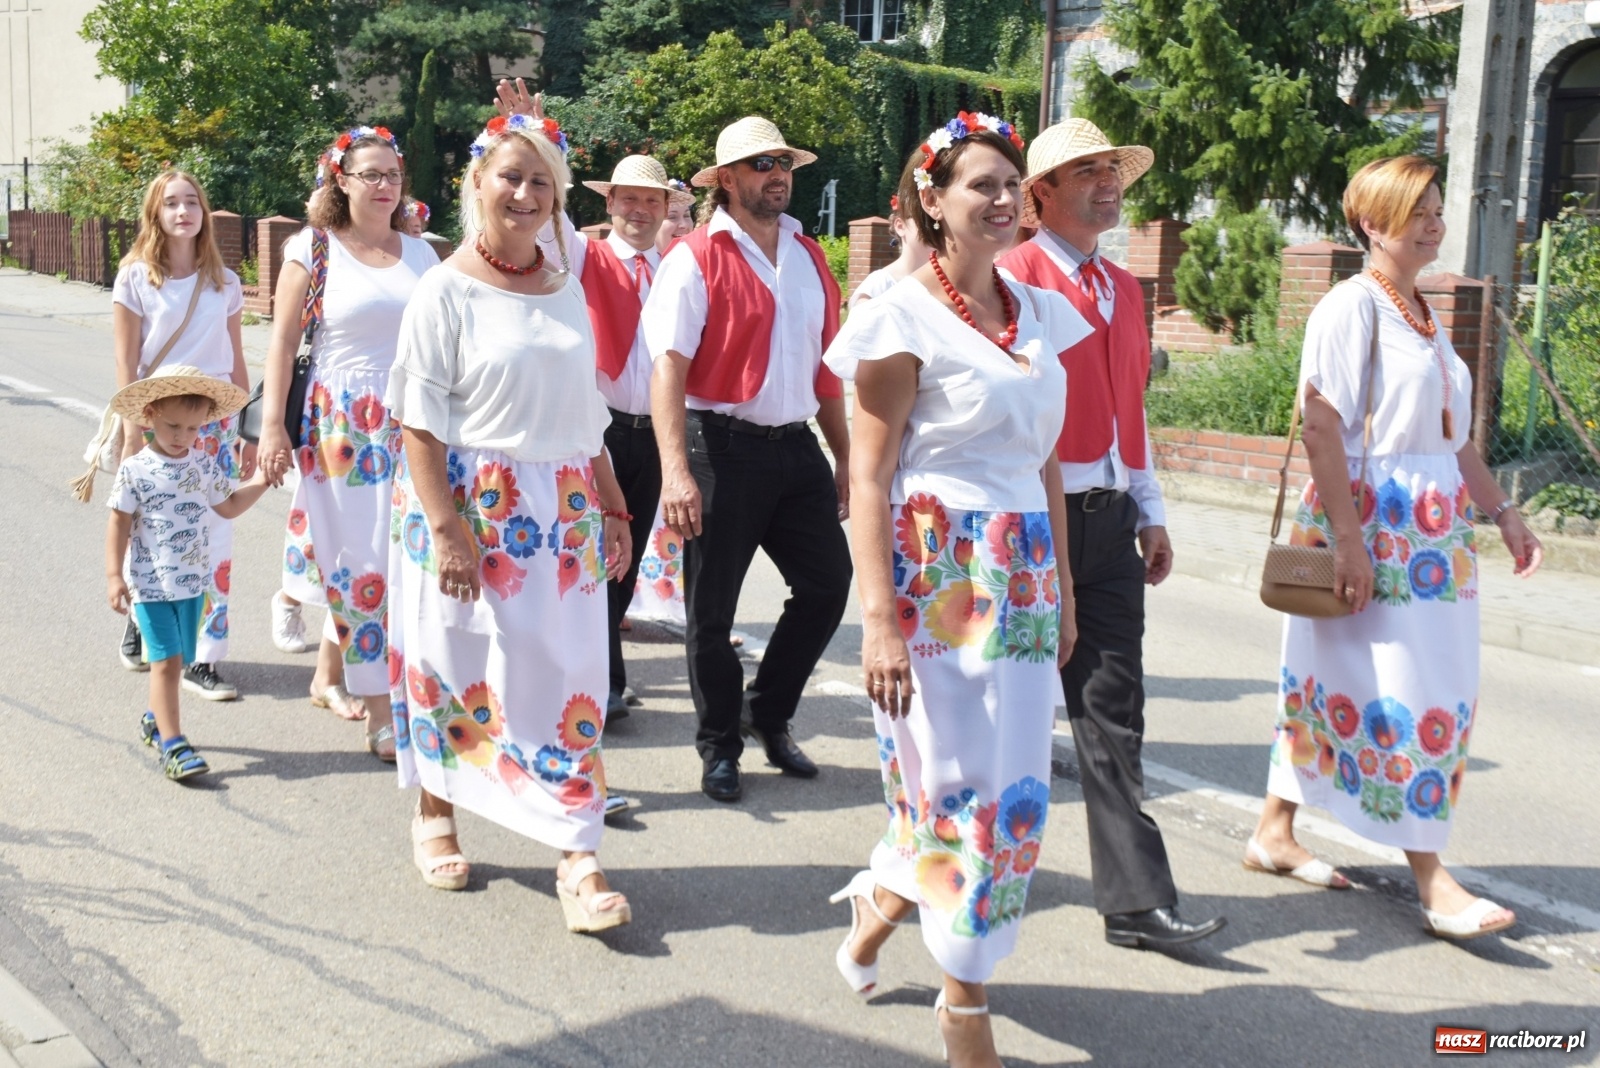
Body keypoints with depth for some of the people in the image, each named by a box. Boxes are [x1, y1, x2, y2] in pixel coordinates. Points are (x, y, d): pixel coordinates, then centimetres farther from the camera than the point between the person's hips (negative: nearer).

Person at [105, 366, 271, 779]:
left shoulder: (204, 465, 2)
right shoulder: (135, 470, -10)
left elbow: (228, 506, 17)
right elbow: (119, 523, -8)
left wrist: (260, 480, 8)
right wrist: (114, 575, -12)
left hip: (193, 582, 5)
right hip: (151, 585, -5)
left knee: (179, 660, 14)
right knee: (166, 660, -10)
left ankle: (155, 718, 36)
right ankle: (171, 744, -7)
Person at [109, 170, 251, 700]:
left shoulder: (224, 283, 7)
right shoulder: (136, 278, -2)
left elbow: (236, 364, 10)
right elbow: (127, 366, -4)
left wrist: (248, 434, 8)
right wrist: (132, 438, -10)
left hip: (214, 422, 2)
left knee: (215, 537, -2)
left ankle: (203, 660, 3)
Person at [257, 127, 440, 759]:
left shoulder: (420, 252, 10)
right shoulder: (312, 249, 0)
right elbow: (283, 341, -1)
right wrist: (273, 425, -7)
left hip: (410, 426, 4)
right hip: (342, 425, -4)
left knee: (401, 557, 6)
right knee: (364, 562, -3)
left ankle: (330, 675, 28)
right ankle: (380, 716, 2)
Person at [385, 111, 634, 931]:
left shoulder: (568, 289, 9)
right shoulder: (447, 292, -6)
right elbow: (420, 426, -10)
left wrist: (612, 508, 11)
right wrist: (447, 528, -18)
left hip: (561, 514, 4)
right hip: (473, 507, -4)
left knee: (566, 677, 1)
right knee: (455, 668, 8)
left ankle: (577, 860, 4)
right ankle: (435, 814, 31)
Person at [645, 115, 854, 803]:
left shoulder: (809, 258, 12)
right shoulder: (696, 259, -7)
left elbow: (825, 365, 15)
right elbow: (668, 367, -14)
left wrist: (845, 458, 14)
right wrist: (676, 470, -24)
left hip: (797, 447, 6)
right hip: (723, 446, -6)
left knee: (828, 583, 8)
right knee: (712, 610, 3)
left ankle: (768, 714, 28)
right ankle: (720, 747, 22)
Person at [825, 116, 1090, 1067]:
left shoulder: (1039, 312, 11)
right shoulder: (906, 317, -8)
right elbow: (869, 478, -12)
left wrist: (1061, 584, 13)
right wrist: (879, 618, -18)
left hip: (1022, 576, 6)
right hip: (936, 573, -6)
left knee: (1015, 783, 9)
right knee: (961, 783, -1)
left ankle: (883, 900, 35)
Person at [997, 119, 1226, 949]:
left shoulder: (1123, 289, 16)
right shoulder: (1013, 279, -8)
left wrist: (1148, 514, 18)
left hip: (1108, 521, 6)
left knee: (1113, 709, 4)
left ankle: (1137, 901, 5)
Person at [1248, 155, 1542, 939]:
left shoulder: (1424, 316, 16)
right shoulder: (1351, 306, -11)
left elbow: (1454, 437, 22)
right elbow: (1320, 427, -18)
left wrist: (1502, 510, 18)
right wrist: (1347, 536, -22)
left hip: (1434, 529, 8)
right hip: (1371, 523, -8)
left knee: (1330, 680, 12)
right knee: (1401, 693, -7)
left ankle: (1275, 834, 22)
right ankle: (1433, 886, -2)